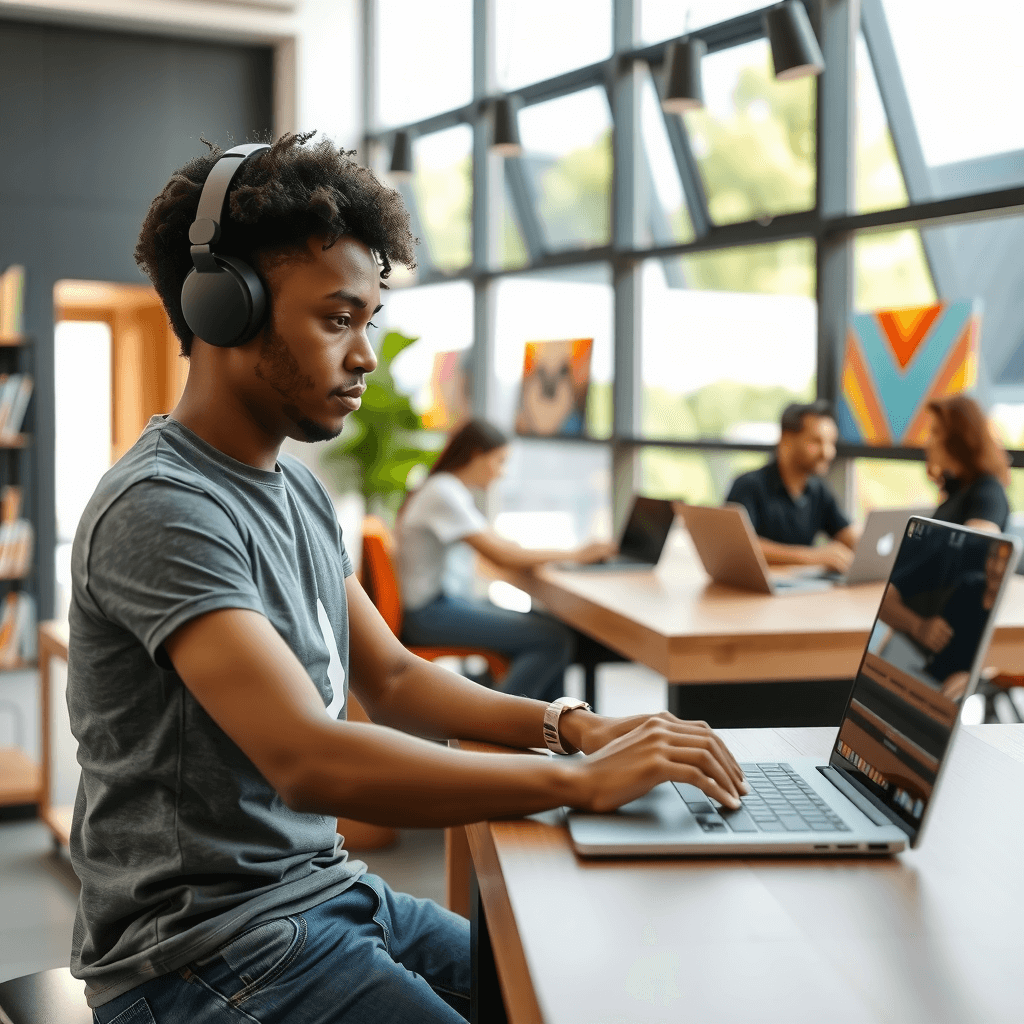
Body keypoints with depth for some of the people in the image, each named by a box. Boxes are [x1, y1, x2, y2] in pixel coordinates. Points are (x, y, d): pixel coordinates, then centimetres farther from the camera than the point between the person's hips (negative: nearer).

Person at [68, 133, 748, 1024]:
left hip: (327, 889, 9)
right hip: (207, 948, -9)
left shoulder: (298, 490, 10)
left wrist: (572, 725, 0)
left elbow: (390, 680, 15)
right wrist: (583, 782, -26)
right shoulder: (161, 510, -20)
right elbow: (309, 761, -30)